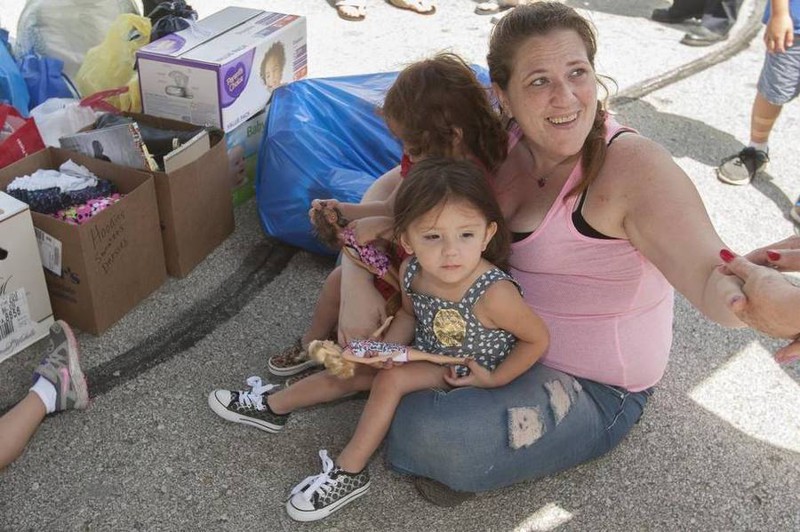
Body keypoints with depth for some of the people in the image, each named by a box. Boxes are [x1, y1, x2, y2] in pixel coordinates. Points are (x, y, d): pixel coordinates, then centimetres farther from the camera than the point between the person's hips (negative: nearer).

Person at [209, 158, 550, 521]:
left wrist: (494, 380, -18)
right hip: (425, 353, 6)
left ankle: (348, 474, -6)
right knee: (351, 372, 7)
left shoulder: (494, 294, -37)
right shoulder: (411, 272, -19)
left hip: (466, 378, -6)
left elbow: (538, 339, -20)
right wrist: (389, 350, -14)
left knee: (390, 381, -23)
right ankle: (272, 408, 27)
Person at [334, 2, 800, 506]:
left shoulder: (634, 166, -25)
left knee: (427, 436, -29)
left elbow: (709, 271, -39)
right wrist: (356, 281, -20)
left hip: (593, 391, -6)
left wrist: (748, 297, -64)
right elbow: (390, 192, -3)